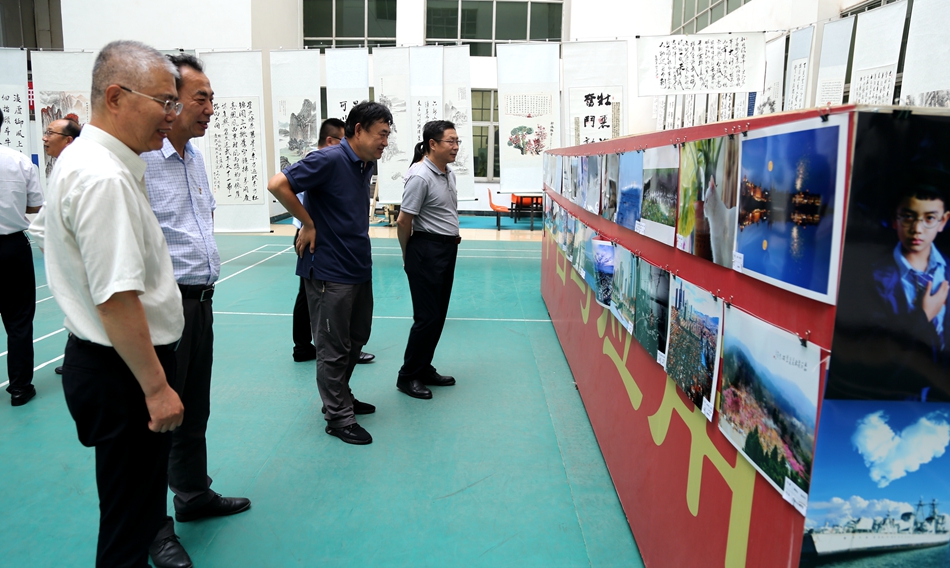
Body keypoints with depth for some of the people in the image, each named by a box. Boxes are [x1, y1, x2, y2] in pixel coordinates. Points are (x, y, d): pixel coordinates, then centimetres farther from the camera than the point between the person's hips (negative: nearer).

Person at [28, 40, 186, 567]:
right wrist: (156, 386, -22)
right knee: (129, 522, 6)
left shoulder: (79, 159, 10)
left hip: (99, 360, 10)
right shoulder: (105, 178, -25)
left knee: (136, 500, 24)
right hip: (123, 371, -10)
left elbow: (47, 224, 26)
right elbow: (117, 301, -28)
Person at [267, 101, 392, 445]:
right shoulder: (329, 160, -17)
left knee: (357, 339, 20)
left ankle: (340, 396, 38)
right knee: (334, 348, 3)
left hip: (359, 267, 9)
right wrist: (308, 224, -17)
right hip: (330, 271, -9)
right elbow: (278, 184, -24)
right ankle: (339, 417, 16)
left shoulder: (367, 164, 8)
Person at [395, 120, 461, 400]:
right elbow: (403, 221, -17)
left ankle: (424, 369, 27)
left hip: (447, 249, 9)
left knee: (439, 314, 14)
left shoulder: (449, 174, 10)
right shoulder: (420, 177, -18)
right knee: (427, 316, -4)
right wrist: (408, 255, -6)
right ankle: (408, 376, 10)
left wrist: (453, 235, 18)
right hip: (427, 250, -9)